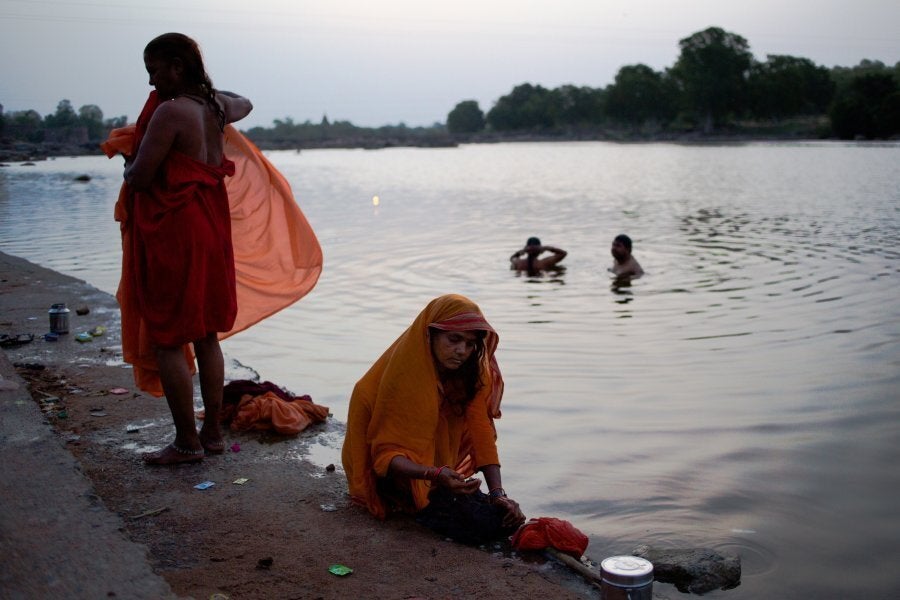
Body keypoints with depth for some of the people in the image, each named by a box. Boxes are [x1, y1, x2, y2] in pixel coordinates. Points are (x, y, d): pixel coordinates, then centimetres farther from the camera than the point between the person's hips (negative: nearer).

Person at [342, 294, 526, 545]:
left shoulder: (471, 372, -11)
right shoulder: (402, 375, -29)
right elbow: (386, 453, -29)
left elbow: (481, 432, -16)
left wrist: (497, 493, -29)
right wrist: (435, 475, -47)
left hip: (444, 473, 8)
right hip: (398, 475, -8)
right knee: (482, 524, -23)